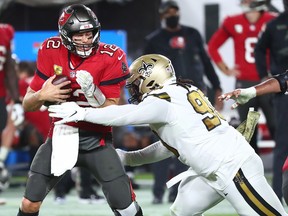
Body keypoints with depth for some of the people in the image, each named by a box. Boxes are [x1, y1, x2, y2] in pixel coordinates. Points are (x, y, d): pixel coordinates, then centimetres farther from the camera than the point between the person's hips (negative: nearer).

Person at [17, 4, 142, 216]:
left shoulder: (110, 57, -14)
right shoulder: (51, 52, -6)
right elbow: (28, 105, -1)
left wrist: (92, 92, -33)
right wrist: (42, 96, -24)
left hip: (96, 140, -2)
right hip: (61, 136, 2)